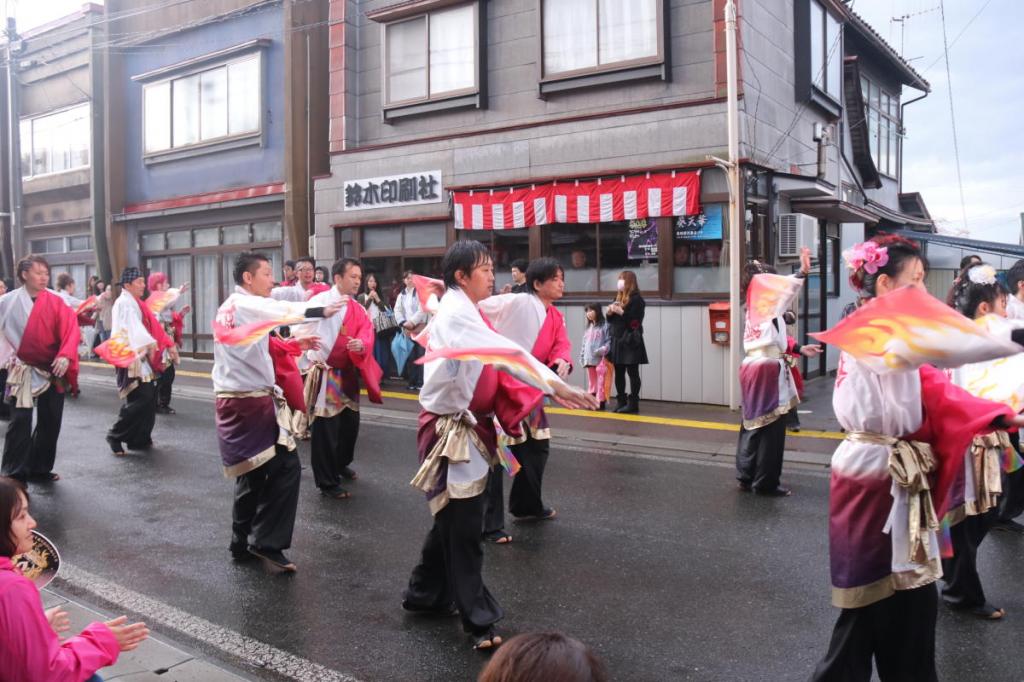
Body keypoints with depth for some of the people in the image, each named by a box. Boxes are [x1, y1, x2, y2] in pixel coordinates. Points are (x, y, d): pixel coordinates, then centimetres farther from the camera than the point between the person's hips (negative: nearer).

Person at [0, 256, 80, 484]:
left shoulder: (56, 301, -1)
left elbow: (71, 330, -9)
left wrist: (65, 356, -23)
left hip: (53, 370, 2)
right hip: (23, 370, -2)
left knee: (50, 421, 8)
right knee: (20, 421, -7)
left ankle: (40, 468, 23)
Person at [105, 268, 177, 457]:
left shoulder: (138, 304, 18)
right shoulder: (124, 303, -10)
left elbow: (153, 326, 18)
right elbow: (132, 327, -23)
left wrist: (169, 344, 10)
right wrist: (150, 343, -34)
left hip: (143, 358, 9)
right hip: (132, 359, -9)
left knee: (149, 399, 9)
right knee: (140, 399, -13)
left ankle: (140, 439, 16)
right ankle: (115, 435, 1)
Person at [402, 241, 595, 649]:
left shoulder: (463, 313, 14)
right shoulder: (456, 315, -18)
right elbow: (504, 351, -30)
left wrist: (548, 388, 0)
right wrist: (553, 383, -36)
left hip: (466, 428, 10)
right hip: (452, 431, -10)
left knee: (452, 521, 19)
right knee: (463, 527, -2)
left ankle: (425, 595, 35)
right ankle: (478, 620, 8)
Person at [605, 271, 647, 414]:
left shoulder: (636, 299, -8)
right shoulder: (618, 297, 15)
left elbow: (635, 319, -18)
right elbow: (610, 319, 19)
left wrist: (621, 312, -21)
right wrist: (609, 312, -2)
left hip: (630, 341, -8)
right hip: (617, 340, 8)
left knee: (632, 373, -3)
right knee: (618, 372, 10)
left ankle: (633, 403, 0)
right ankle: (620, 401, 18)